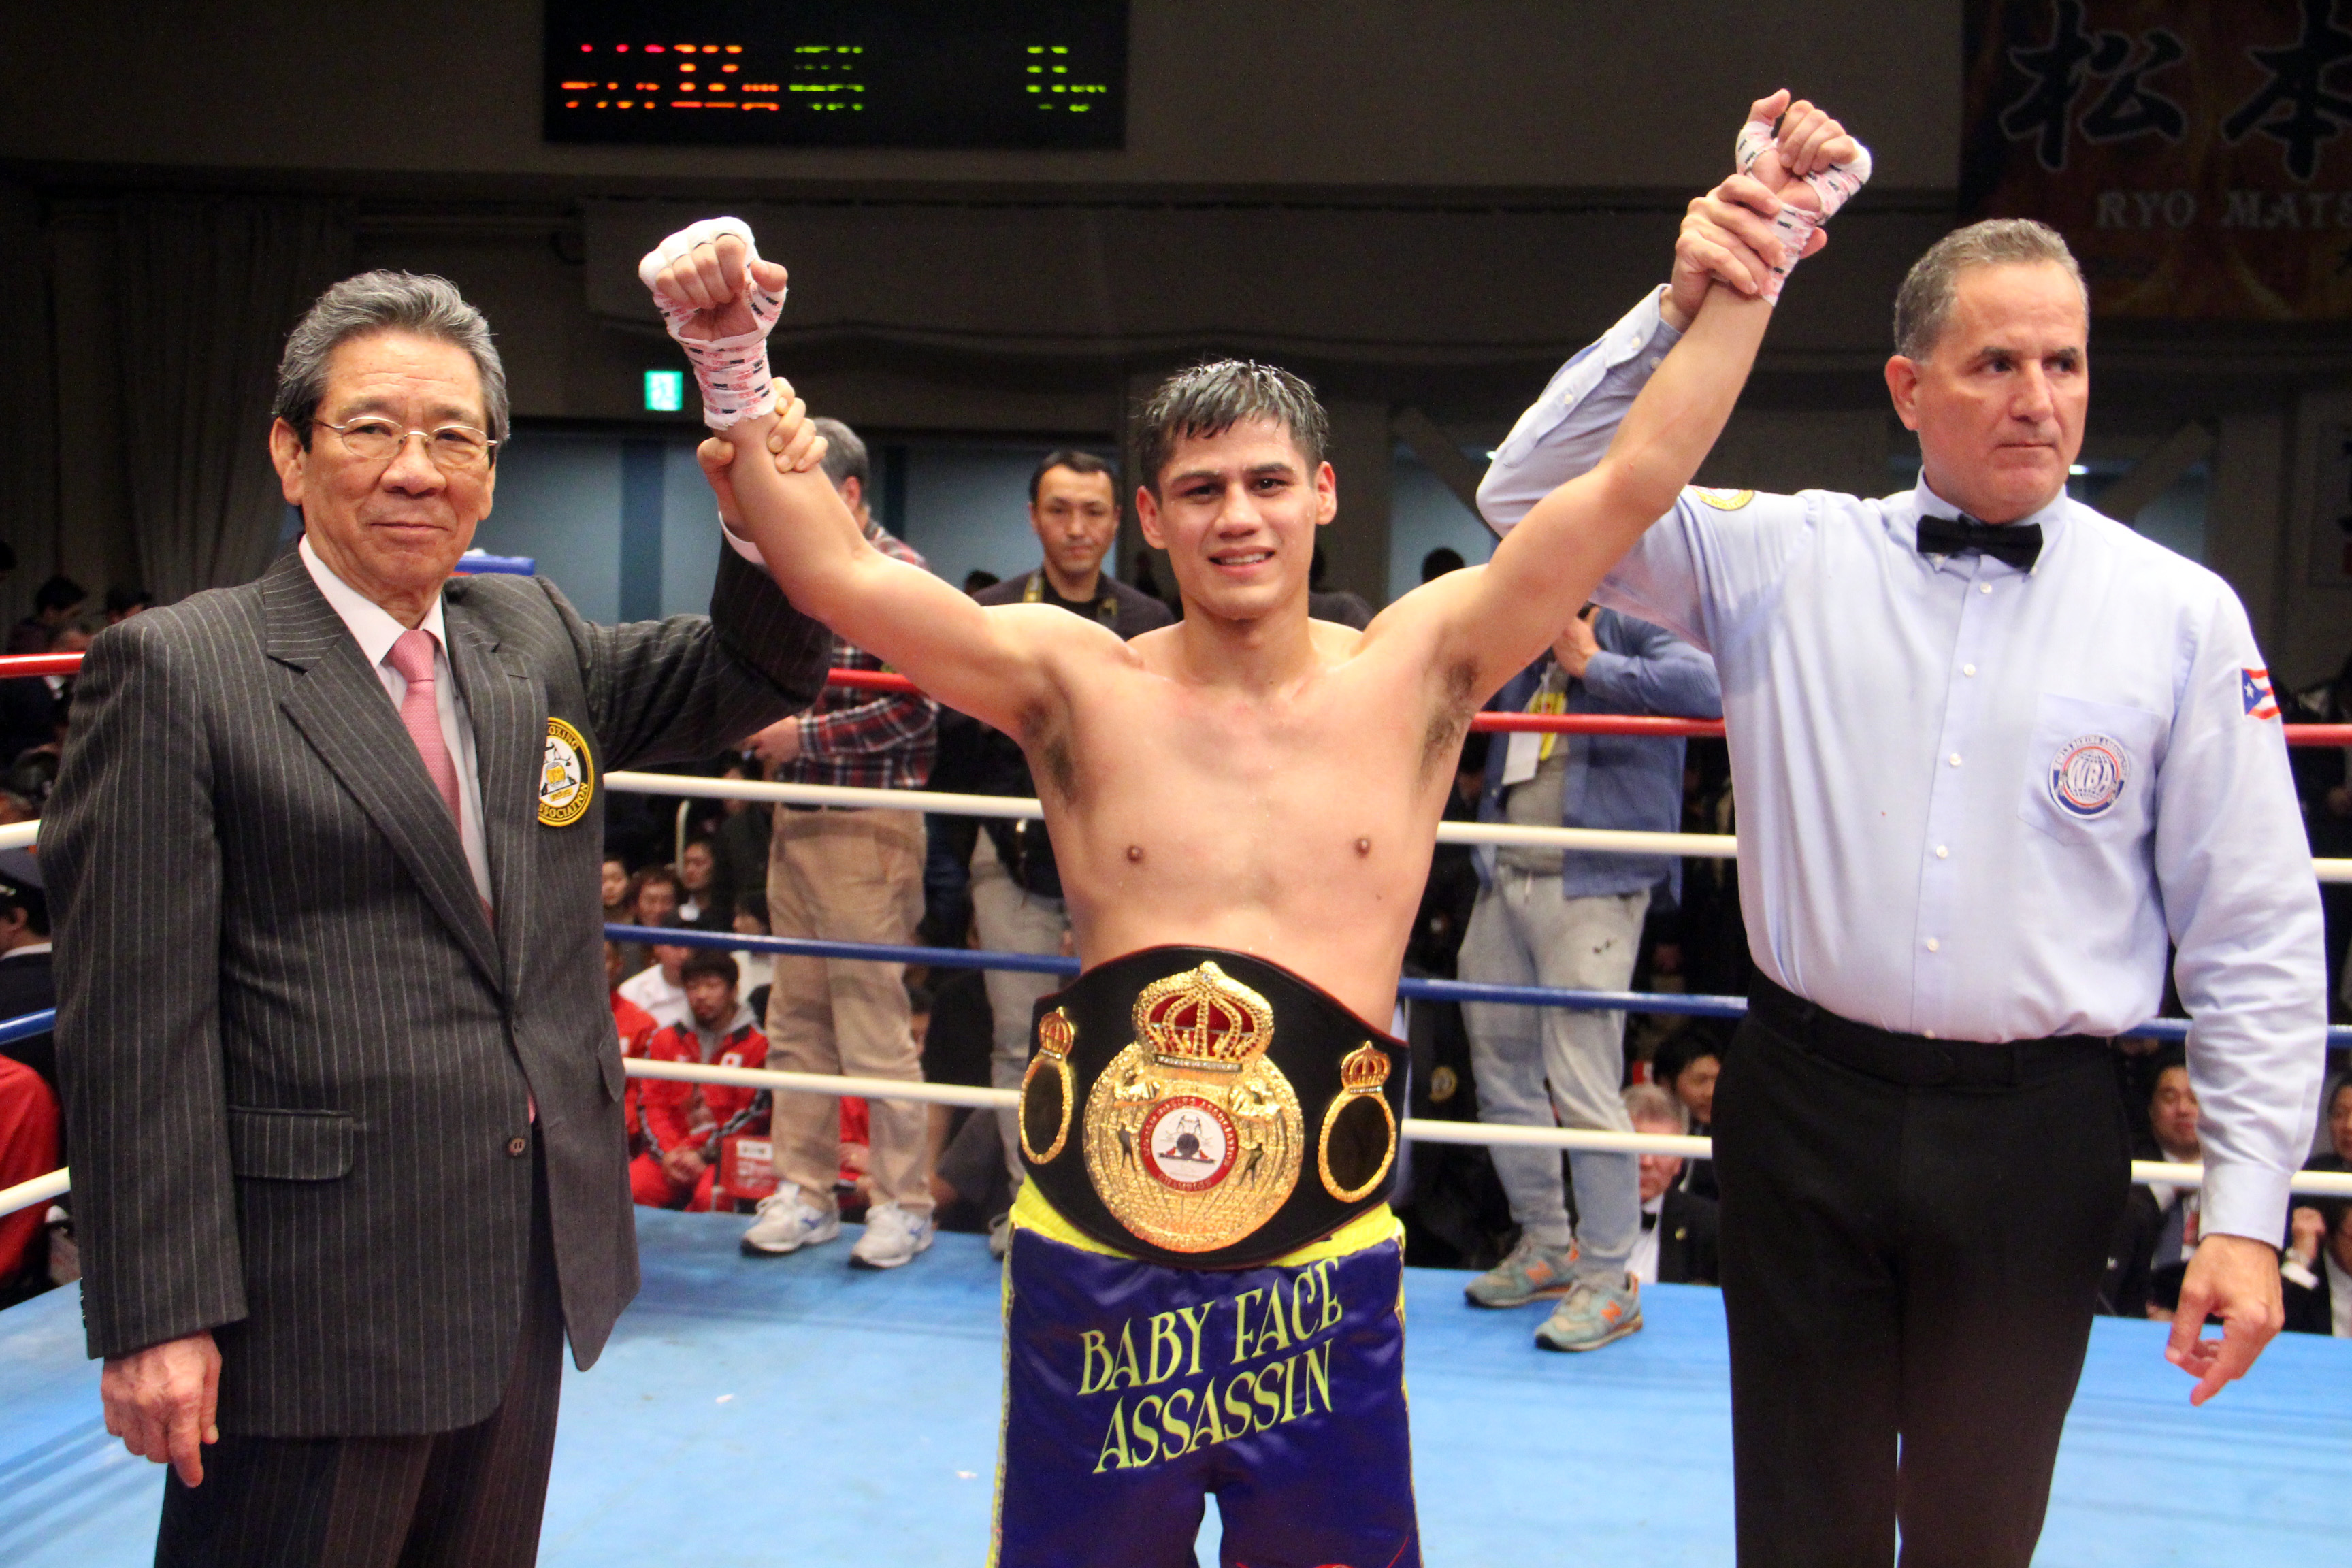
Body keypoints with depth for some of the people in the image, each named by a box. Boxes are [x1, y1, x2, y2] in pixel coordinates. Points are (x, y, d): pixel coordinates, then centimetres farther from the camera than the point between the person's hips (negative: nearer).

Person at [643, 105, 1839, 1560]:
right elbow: (838, 572, -14)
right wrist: (730, 368, -25)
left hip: (1327, 1273, 1)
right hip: (1091, 1263, 0)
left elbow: (1635, 481, -6)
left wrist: (1745, 278, -9)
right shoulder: (1079, 685, -4)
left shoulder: (1414, 673, -1)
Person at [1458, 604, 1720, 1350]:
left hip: (1590, 888, -8)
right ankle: (1545, 1245, 31)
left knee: (1581, 1086, -10)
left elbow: (1704, 686, -24)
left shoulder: (1634, 628, -4)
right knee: (1501, 1069, 15)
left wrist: (1593, 663, -15)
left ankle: (1608, 1279, 3)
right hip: (1505, 878, 8)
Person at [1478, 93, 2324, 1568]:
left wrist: (2249, 1211, -4)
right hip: (1810, 1108, 1)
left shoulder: (2180, 612, -2)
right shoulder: (1790, 558, 1)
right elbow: (1535, 499, -1)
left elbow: (2256, 937, 0)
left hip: (2037, 1131, 0)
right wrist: (1679, 309, -13)